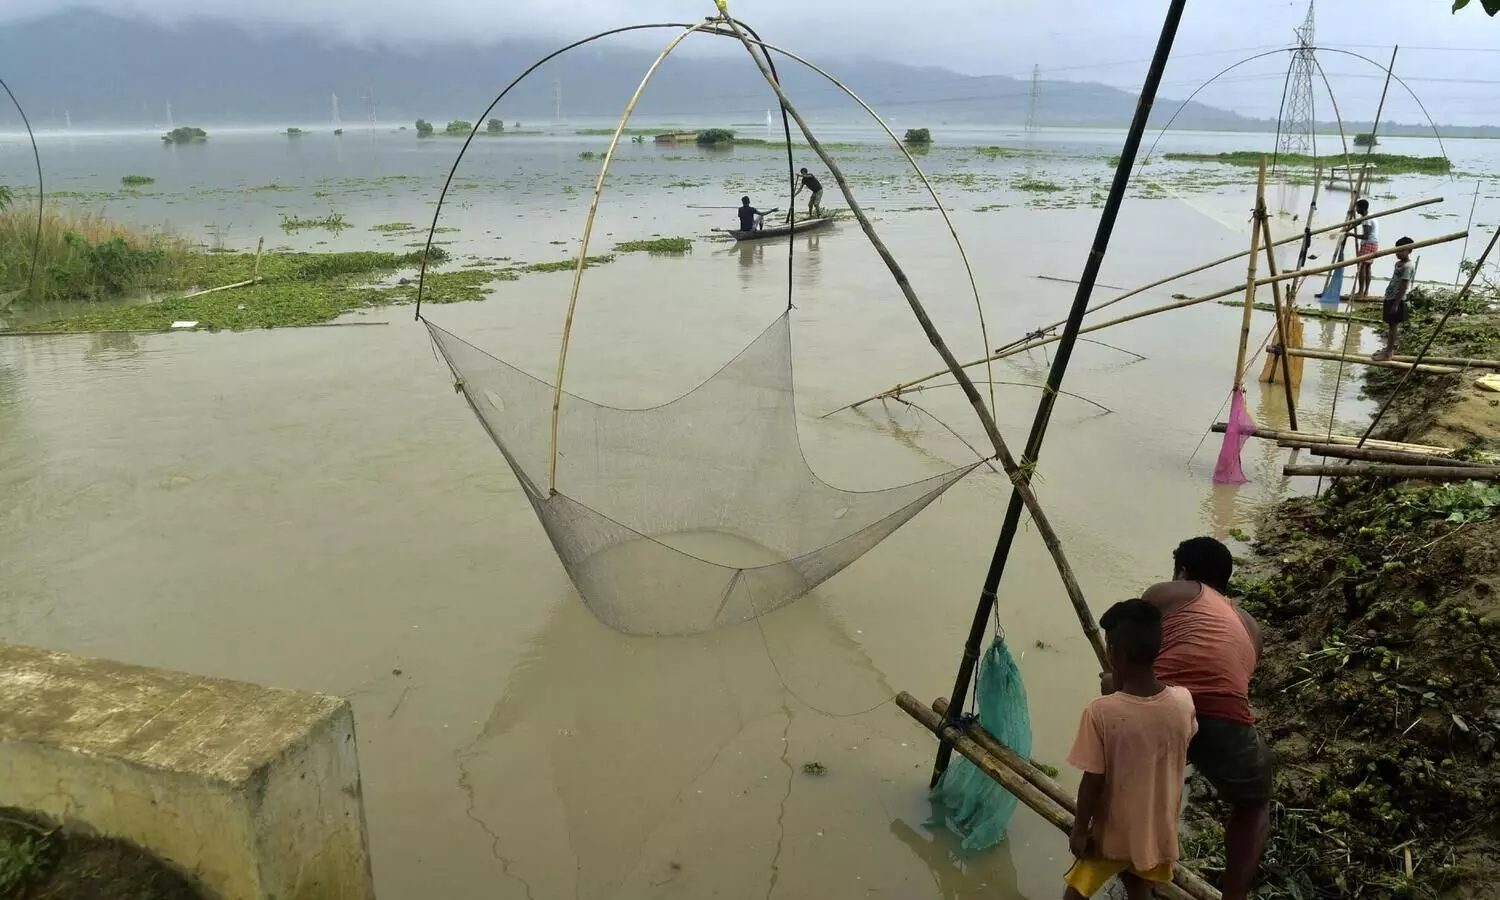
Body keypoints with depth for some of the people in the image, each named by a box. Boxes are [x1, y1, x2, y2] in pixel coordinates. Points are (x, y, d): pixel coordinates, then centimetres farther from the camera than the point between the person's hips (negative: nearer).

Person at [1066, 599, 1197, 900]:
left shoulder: (1101, 712, -28)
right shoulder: (1183, 702, -16)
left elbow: (1093, 783, -20)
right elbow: (1181, 758, 4)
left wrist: (1079, 831, -5)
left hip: (1112, 834, -3)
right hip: (1159, 831, 4)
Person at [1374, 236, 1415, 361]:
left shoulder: (1408, 266, -16)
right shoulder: (1398, 263, 13)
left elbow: (1403, 287, -20)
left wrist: (1396, 303, -21)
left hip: (1397, 300, -9)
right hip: (1390, 298, 9)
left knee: (1393, 325, -3)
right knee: (1390, 324, 15)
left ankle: (1389, 353, 1)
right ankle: (1388, 349, 23)